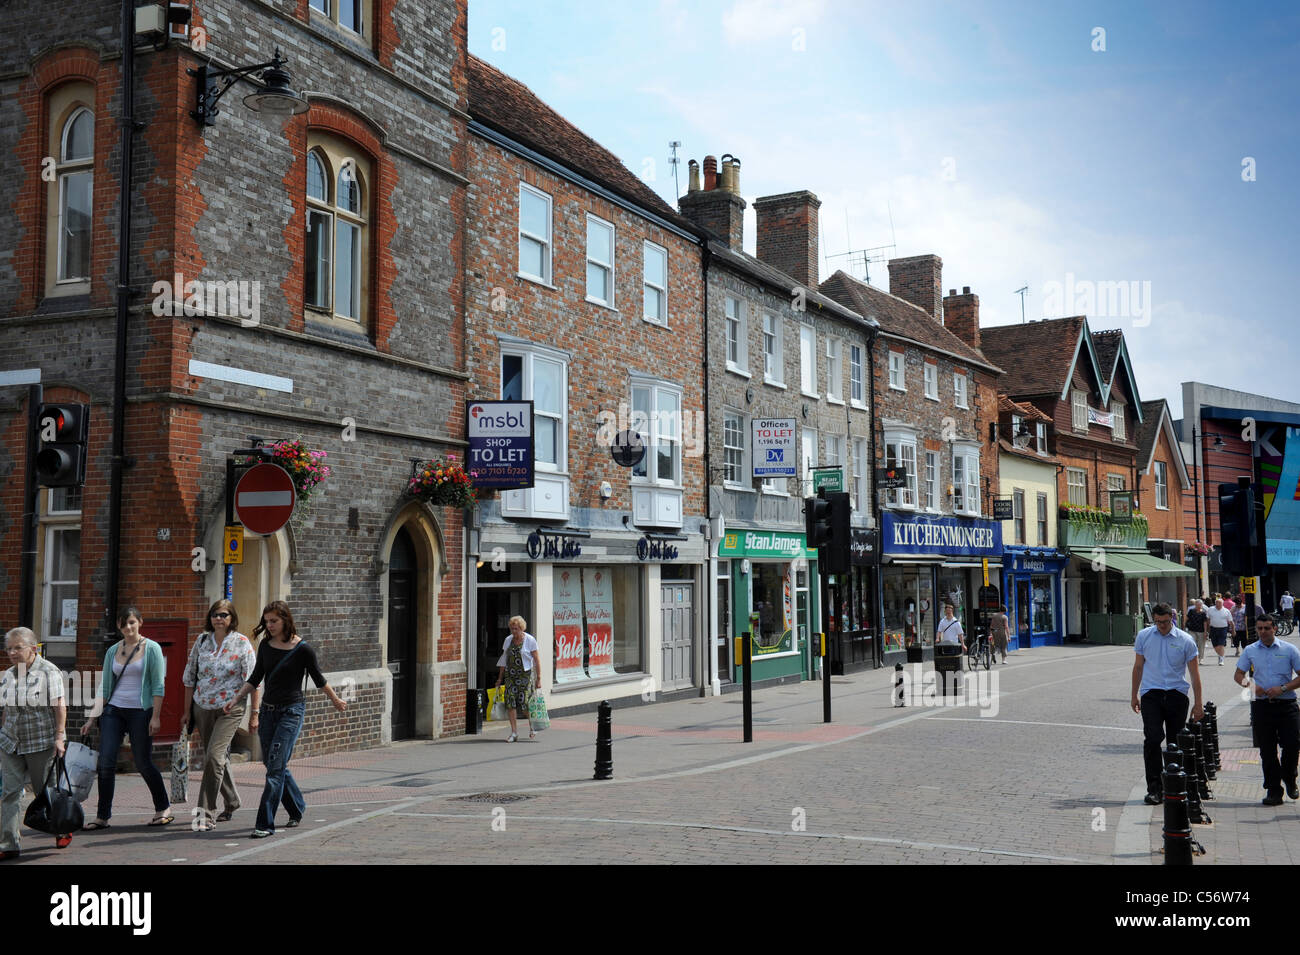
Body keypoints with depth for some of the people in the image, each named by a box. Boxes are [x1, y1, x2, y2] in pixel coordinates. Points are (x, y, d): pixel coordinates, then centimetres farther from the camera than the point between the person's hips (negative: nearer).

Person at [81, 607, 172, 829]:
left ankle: (163, 808, 19)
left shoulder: (151, 648, -2)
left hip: (140, 711, -4)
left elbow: (158, 686, -5)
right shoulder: (112, 651, 10)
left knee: (143, 763, 2)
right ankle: (103, 816, 4)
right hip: (114, 710, 4)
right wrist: (92, 718, 8)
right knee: (105, 763, -5)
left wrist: (155, 716, -12)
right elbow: (105, 688, 13)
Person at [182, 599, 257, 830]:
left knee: (214, 756, -15)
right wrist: (187, 710, 11)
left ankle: (206, 814, -11)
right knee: (215, 758, 13)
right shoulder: (202, 640, 5)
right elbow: (190, 676, 12)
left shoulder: (242, 643, -6)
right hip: (203, 707, 5)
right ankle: (231, 802, 32)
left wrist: (254, 713, -9)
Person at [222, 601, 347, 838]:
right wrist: (236, 699, 4)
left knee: (276, 767, -11)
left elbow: (319, 680, 2)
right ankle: (297, 807, 32)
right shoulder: (266, 646, 5)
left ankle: (266, 823, -8)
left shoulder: (303, 649, -10)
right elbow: (255, 678, 14)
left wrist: (336, 701, 12)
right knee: (273, 765, 11)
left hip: (291, 711, -6)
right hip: (268, 710, 6)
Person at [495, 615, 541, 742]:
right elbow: (504, 659, 15)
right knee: (510, 703, -5)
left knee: (525, 703, -8)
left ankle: (532, 727, 18)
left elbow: (537, 660, -5)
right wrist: (500, 678, 14)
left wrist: (538, 678, -10)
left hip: (525, 675, -4)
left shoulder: (530, 640, -5)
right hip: (510, 675, 5)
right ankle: (514, 732, 3)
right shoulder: (508, 640, 9)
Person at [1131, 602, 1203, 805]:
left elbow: (1194, 673, 3)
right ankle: (1154, 787, -10)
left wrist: (1198, 703, 1)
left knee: (1176, 742, 3)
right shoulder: (1144, 637, 5)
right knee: (1153, 738, -12)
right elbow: (1138, 667, 14)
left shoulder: (1185, 641, -1)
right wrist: (1134, 695, 14)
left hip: (1177, 695, 0)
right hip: (1151, 693, 0)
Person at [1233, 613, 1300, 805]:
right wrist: (1250, 685, -7)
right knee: (1267, 750, 2)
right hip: (1261, 706, 2)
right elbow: (1238, 674, 14)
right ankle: (1273, 790, 9)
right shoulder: (1250, 651, 8)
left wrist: (1282, 688, -13)